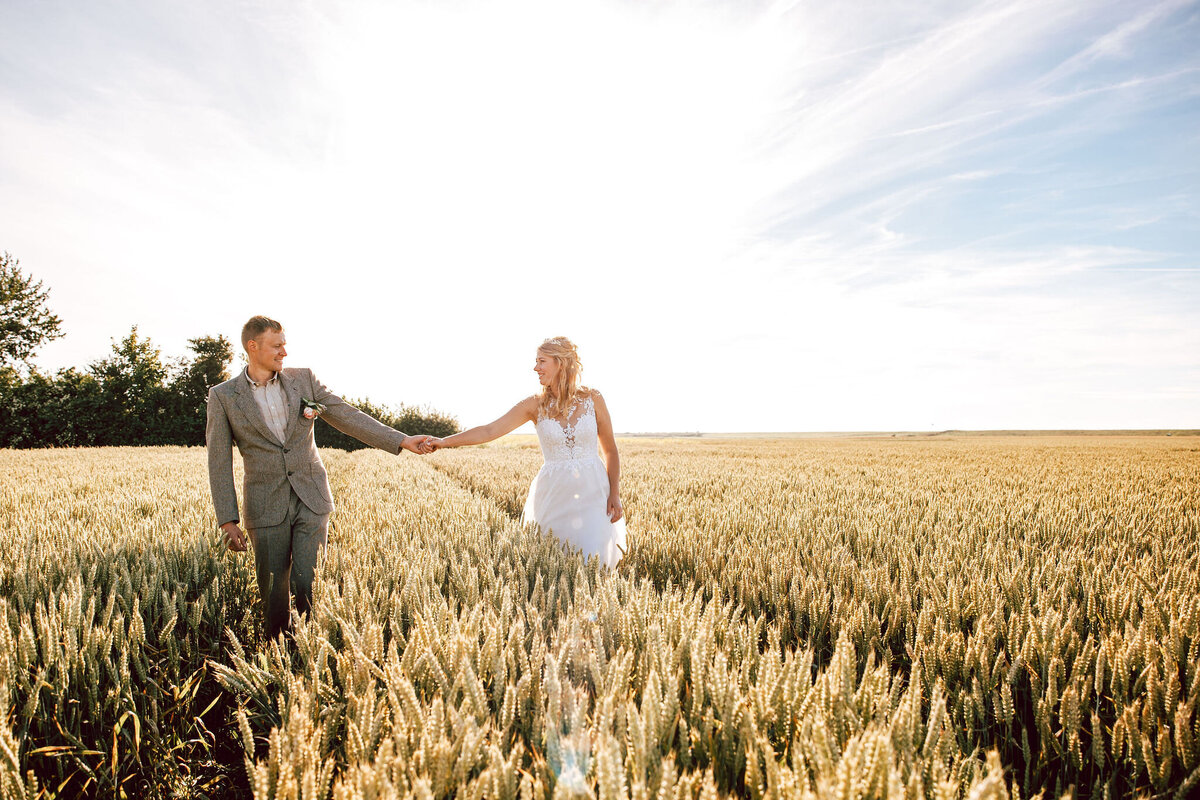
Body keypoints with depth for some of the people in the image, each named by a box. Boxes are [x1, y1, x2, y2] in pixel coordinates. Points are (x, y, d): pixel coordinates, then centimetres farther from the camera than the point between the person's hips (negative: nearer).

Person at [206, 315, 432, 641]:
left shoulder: (303, 379, 4)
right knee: (273, 592, 6)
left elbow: (348, 417, 3)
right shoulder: (223, 397, 0)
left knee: (308, 585, -5)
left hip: (311, 501, 1)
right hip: (266, 508, 0)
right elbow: (219, 462, 0)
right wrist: (228, 520, -4)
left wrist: (401, 440, -5)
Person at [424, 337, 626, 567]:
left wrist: (615, 494, -3)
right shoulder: (535, 405, -1)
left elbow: (610, 450, 5)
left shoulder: (592, 399, -1)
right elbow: (490, 430, -7)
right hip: (554, 494, 1)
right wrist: (445, 441, -17)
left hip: (592, 491, -1)